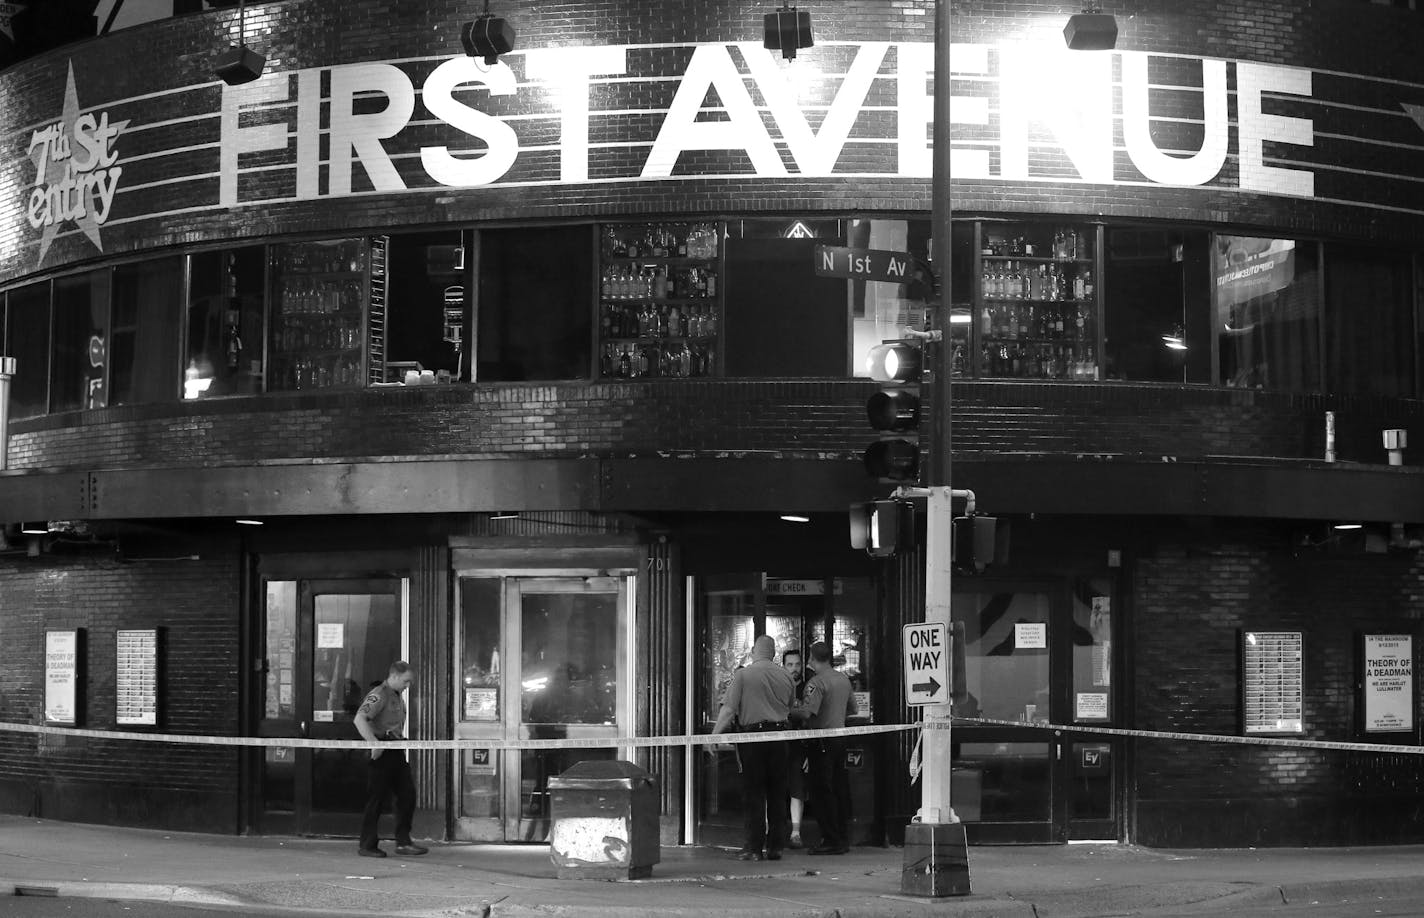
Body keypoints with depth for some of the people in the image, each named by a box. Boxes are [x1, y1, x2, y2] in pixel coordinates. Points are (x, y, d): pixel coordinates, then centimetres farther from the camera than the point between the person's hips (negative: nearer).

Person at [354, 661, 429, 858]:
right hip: (381, 753, -9)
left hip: (397, 752, 9)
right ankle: (367, 845, 5)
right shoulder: (378, 695, -11)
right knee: (376, 798, -3)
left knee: (407, 794, 4)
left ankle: (403, 842, 9)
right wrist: (374, 743, -29)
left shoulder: (399, 698, 19)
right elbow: (359, 719, -24)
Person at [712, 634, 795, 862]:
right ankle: (775, 847, 11)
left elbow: (729, 709, -8)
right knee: (777, 793, 9)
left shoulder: (742, 674, -5)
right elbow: (792, 708, 12)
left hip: (753, 734, -3)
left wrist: (715, 736, -5)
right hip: (780, 736, 3)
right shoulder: (785, 676, 6)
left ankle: (753, 847, 0)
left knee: (753, 793, 1)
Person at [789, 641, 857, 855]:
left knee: (822, 791, -3)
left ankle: (831, 841, -3)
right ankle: (843, 839, 16)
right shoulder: (844, 679, 10)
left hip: (822, 741, -8)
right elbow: (852, 710, 20)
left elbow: (807, 712, -24)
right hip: (840, 737, 8)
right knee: (840, 789, 12)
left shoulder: (817, 682, -15)